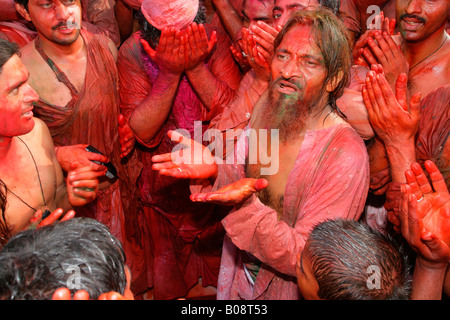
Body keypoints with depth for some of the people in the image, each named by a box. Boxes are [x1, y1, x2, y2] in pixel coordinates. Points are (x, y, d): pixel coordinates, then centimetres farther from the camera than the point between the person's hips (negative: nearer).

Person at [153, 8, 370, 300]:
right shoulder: (265, 111, -8)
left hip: (292, 291, -6)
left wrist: (246, 207, -41)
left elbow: (307, 261, -27)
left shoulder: (346, 156, -28)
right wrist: (213, 170, -18)